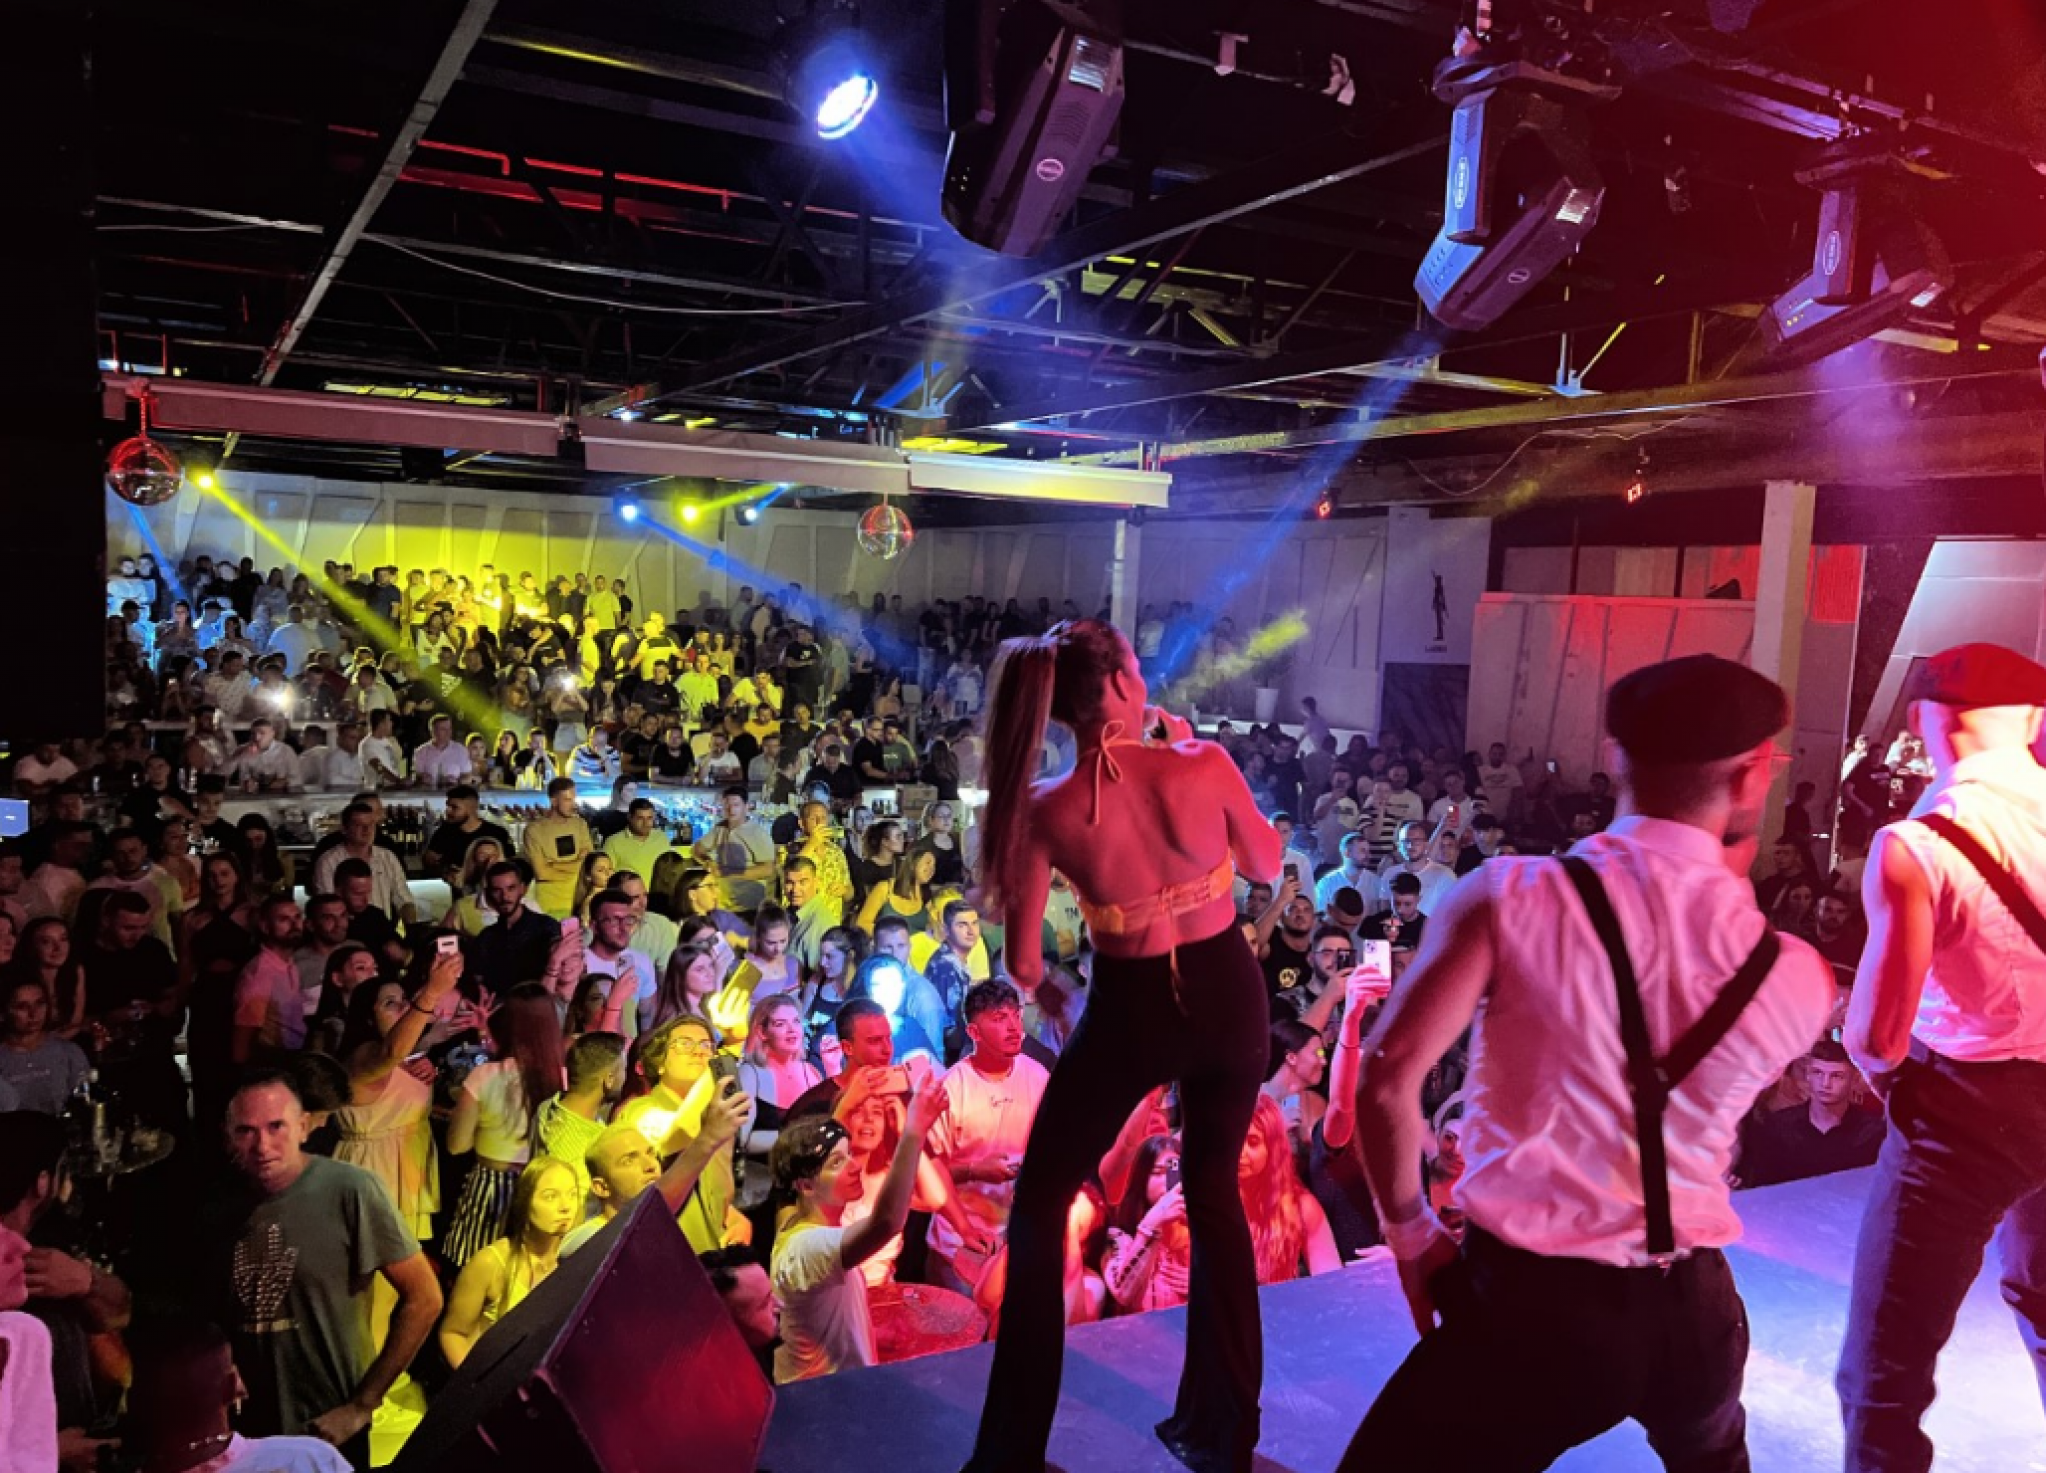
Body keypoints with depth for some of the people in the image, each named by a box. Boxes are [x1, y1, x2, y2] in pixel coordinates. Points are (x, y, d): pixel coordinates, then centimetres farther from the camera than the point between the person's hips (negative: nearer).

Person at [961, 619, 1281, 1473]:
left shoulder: (1047, 810, -13)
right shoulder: (1204, 765, -14)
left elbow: (1024, 964, -6)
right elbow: (1267, 867, 5)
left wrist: (1042, 982, 18)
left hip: (1130, 1011, -2)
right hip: (1228, 995, 2)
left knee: (1039, 1206, 15)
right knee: (1214, 1190, 23)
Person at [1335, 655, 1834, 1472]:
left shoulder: (1510, 898, -15)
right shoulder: (1798, 976, -4)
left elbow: (1387, 1078, -18)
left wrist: (1411, 1235, -3)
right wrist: (1731, 875, 12)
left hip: (1530, 1301, -4)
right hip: (1692, 1307, 5)